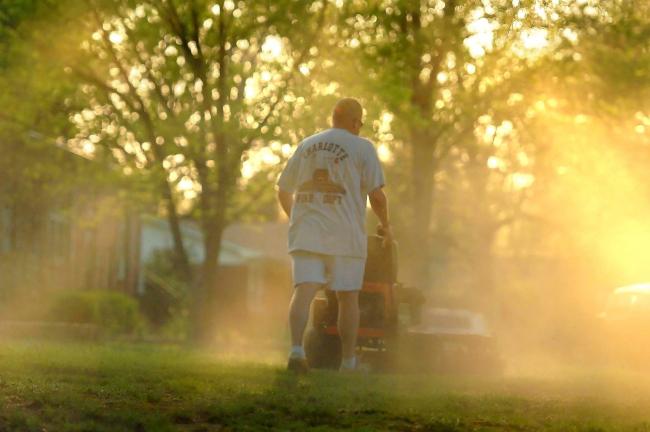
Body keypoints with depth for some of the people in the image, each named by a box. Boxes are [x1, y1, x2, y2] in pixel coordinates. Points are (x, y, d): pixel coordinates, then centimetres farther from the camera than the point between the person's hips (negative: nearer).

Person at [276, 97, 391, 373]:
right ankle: (348, 361, 14)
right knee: (348, 298, 8)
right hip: (345, 236, -3)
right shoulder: (362, 148, 1)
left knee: (303, 291, -9)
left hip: (305, 234, 3)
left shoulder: (306, 146, 16)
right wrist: (385, 225, 12)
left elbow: (283, 191, 21)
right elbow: (376, 195, -5)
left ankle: (296, 348, -29)